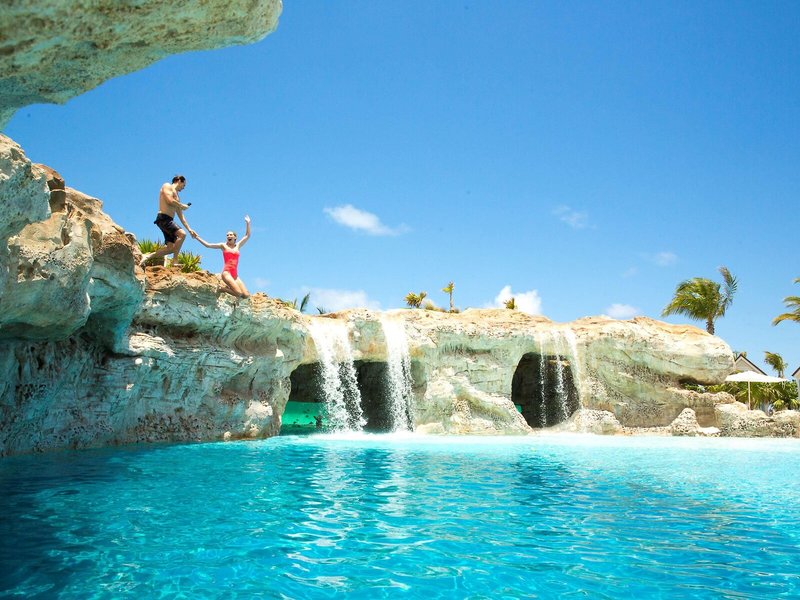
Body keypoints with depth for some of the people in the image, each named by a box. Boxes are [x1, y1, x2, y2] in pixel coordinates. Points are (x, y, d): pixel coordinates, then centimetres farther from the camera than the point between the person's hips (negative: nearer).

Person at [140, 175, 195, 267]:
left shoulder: (177, 197, 28)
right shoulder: (167, 186, 5)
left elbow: (181, 216, 27)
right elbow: (169, 200, -14)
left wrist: (189, 229, 21)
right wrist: (182, 205, 1)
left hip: (169, 221, 9)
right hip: (163, 218, -9)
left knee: (171, 247, -1)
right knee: (182, 234, -26)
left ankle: (147, 256, 5)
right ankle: (175, 261, -26)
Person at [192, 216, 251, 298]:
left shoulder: (238, 246, 19)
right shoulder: (223, 246, 10)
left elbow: (247, 236, 23)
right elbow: (207, 245, 6)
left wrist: (248, 223, 21)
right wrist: (197, 237, 1)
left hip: (235, 275, 5)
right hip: (226, 272, -5)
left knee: (246, 295, -9)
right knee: (238, 293, -23)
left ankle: (228, 288, 11)